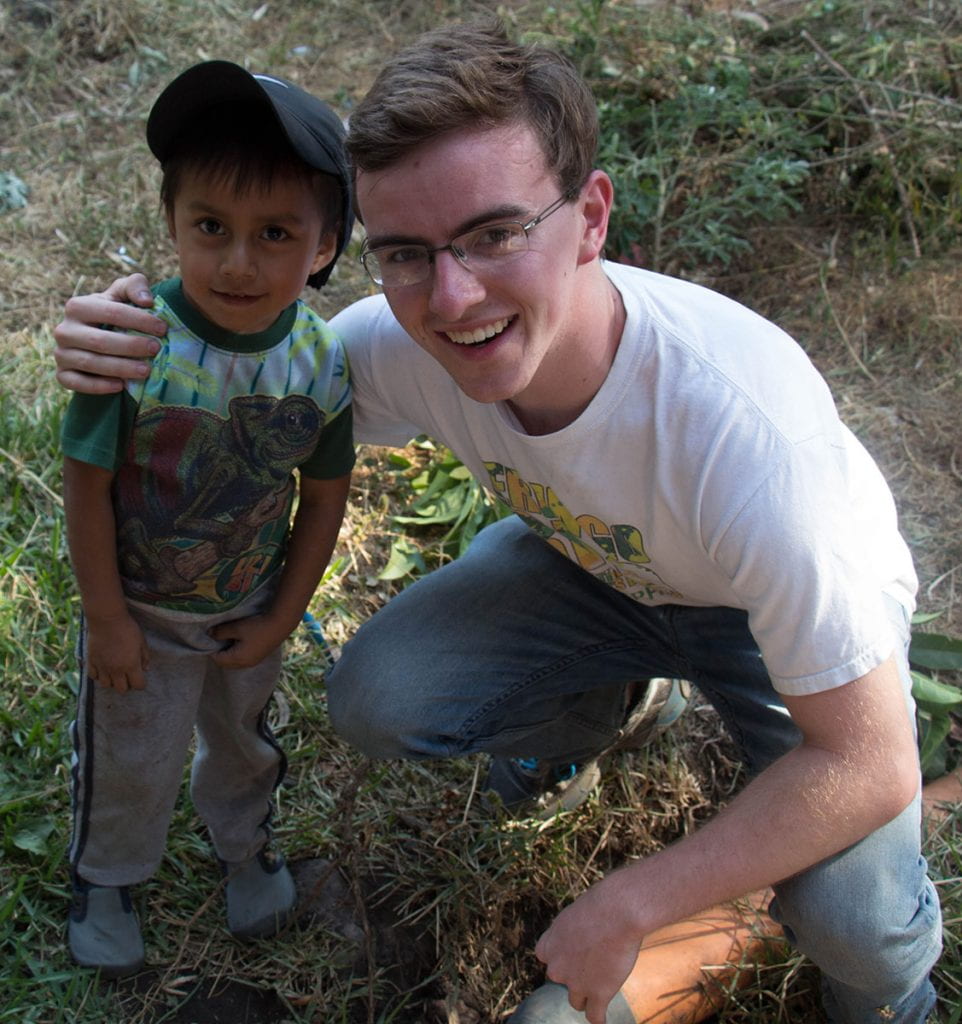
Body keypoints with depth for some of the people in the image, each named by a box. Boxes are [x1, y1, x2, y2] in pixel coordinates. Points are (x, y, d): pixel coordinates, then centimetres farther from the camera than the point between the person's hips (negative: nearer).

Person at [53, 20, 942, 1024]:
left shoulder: (742, 425, -41)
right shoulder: (403, 340, -27)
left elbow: (869, 766, -32)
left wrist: (625, 908, -28)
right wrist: (130, 348, -29)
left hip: (791, 598, -3)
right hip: (586, 559, 4)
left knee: (855, 919, -26)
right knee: (376, 701, -16)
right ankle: (589, 712, 18)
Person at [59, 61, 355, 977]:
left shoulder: (325, 363, -21)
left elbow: (324, 498, -8)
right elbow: (87, 487, -20)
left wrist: (280, 620, -3)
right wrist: (108, 622, -13)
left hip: (248, 614, 3)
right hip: (139, 611, -2)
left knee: (243, 739, 28)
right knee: (130, 763, 20)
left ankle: (245, 844, 59)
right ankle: (103, 877, 51)